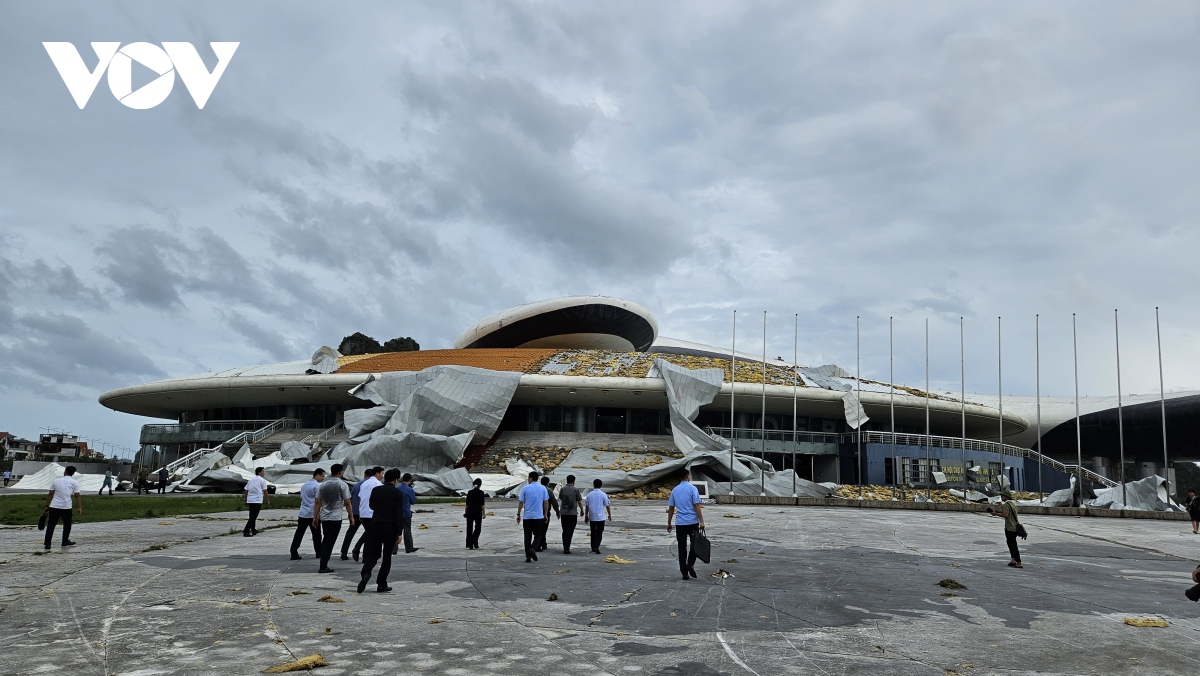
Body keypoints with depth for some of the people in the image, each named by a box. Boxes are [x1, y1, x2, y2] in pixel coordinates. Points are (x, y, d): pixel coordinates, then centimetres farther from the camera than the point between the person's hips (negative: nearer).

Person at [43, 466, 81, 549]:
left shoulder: (56, 481, 11)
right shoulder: (74, 483, 2)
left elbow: (50, 494, 9)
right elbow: (77, 496, -3)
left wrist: (47, 506, 13)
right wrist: (79, 508, -1)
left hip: (54, 506, 2)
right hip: (66, 507, -2)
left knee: (51, 525, 5)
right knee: (67, 525, 15)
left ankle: (47, 543, -2)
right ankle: (65, 542, 21)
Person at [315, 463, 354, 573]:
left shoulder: (323, 484, 8)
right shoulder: (342, 485, -6)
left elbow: (318, 502, 8)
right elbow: (347, 503, -8)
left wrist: (315, 517, 14)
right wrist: (351, 517, -1)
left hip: (323, 517, 5)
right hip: (335, 518, -5)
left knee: (325, 540, 17)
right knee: (330, 542, -1)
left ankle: (323, 565, 19)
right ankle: (323, 567, -3)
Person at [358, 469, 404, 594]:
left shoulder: (376, 490, 2)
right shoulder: (398, 493, -7)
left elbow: (371, 506, 17)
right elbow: (398, 514, -10)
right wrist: (399, 533, -6)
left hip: (375, 525, 2)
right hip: (390, 528, -2)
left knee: (372, 554, 7)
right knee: (387, 556, 8)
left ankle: (365, 573, -21)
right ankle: (381, 584, 9)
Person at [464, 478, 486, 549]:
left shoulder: (469, 492, 4)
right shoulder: (481, 492, -6)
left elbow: (467, 503, 5)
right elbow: (482, 504, -9)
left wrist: (465, 511, 14)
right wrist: (484, 513, -5)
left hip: (470, 511, 3)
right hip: (478, 511, -3)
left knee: (469, 528, 6)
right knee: (478, 527, 12)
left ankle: (469, 545, 3)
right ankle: (475, 543, -2)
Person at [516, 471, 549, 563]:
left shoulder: (525, 488, -2)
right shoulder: (543, 488, 2)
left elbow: (521, 503, -1)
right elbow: (546, 502, 2)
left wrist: (518, 515, 6)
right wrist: (546, 515, 9)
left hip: (527, 516, 0)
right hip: (539, 516, 0)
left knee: (528, 536, 7)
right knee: (537, 535, 10)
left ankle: (528, 556, 5)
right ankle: (533, 549, -15)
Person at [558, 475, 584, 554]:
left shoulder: (562, 489, 1)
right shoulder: (576, 490, -8)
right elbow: (580, 502, -3)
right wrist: (582, 510, 14)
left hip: (563, 513, 4)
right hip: (572, 513, -4)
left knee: (564, 531, 14)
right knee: (569, 532, -1)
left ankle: (565, 548, 17)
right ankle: (566, 549, -6)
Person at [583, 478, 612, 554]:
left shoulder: (589, 494, 1)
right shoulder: (603, 495, -6)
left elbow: (586, 506, 5)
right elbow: (607, 506, -2)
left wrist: (586, 516, 15)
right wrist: (610, 515, 12)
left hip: (592, 517, 3)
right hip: (600, 517, -3)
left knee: (593, 533, 15)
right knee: (599, 533, 1)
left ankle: (593, 548, 18)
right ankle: (596, 547, -13)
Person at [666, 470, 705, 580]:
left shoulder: (674, 490, 8)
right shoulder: (692, 489, -5)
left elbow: (671, 508, 10)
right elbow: (697, 506, -12)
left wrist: (669, 523, 16)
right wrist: (701, 521, -11)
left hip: (679, 523, 3)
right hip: (692, 522, -3)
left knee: (682, 548, 6)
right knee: (694, 544, 11)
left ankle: (684, 573, 5)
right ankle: (690, 564, -10)